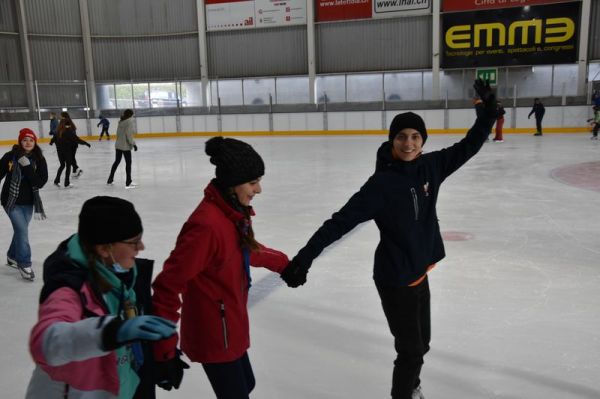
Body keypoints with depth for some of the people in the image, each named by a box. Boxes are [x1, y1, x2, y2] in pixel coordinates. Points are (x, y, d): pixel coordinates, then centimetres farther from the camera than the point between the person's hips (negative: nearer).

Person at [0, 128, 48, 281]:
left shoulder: (39, 160, -5)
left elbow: (41, 182, -13)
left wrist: (27, 167, -24)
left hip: (28, 202, 3)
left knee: (21, 230, 18)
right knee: (22, 230, -12)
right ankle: (24, 264, -1)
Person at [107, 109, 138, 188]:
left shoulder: (121, 122, 10)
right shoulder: (130, 122, -14)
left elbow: (118, 133, 12)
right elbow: (129, 135, -21)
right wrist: (133, 144, -16)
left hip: (118, 145, 8)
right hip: (126, 146, -8)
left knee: (117, 161, 18)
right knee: (128, 163, 2)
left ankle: (110, 180, 27)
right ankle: (128, 183, 6)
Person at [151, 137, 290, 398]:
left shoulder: (234, 211, -1)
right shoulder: (207, 224, -30)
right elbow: (167, 287, -29)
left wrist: (283, 263, 32)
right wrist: (164, 352, -26)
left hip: (229, 327, 9)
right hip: (213, 335, -9)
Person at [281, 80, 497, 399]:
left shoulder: (431, 167, -4)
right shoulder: (381, 183, -22)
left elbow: (467, 147, 6)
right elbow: (341, 221, -25)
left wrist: (489, 111, -4)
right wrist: (305, 256, -32)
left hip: (419, 273, 7)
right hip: (395, 279, -7)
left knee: (421, 343, 24)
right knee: (411, 350, 3)